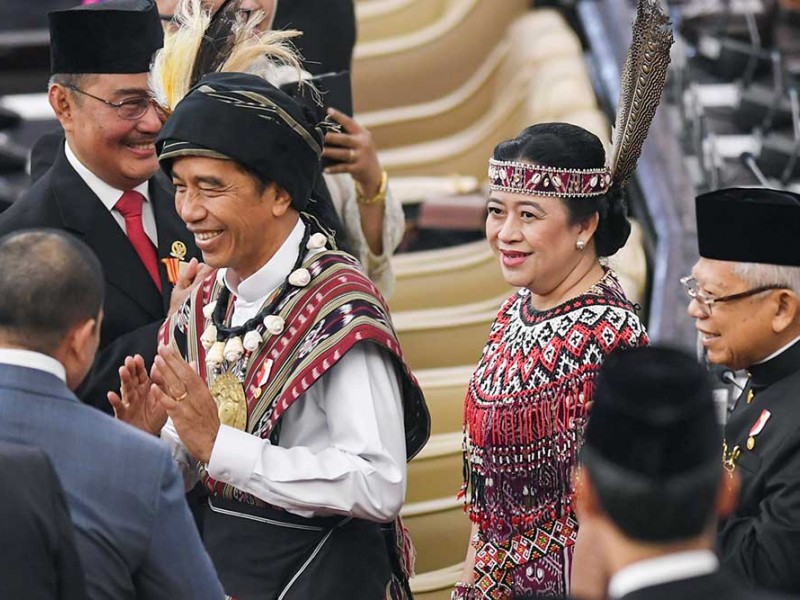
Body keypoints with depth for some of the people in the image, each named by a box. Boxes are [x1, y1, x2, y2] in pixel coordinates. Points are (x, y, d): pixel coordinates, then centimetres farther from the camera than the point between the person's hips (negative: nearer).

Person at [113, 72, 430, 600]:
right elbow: (184, 472, 10)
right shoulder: (210, 299, 3)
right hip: (218, 556, 7)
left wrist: (219, 443, -26)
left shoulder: (338, 306, -20)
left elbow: (380, 486, -27)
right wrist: (151, 438, -12)